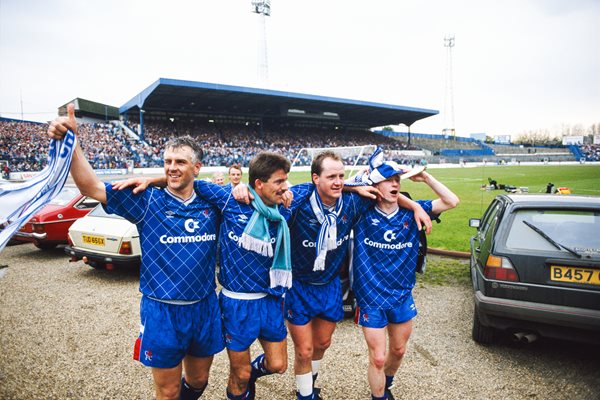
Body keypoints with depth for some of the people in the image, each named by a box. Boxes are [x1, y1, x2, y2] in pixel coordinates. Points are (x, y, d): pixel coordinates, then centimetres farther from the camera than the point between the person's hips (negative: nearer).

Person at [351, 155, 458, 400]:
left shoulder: (411, 212, -3)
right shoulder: (363, 213, -11)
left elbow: (452, 201, -5)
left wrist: (425, 178, -12)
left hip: (403, 296, 4)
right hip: (371, 298, -4)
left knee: (398, 350, 23)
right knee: (378, 358, 4)